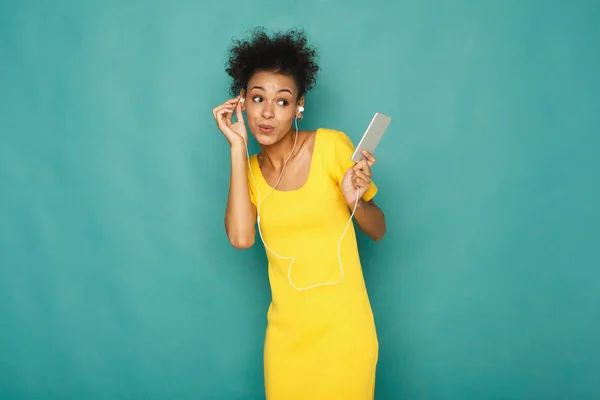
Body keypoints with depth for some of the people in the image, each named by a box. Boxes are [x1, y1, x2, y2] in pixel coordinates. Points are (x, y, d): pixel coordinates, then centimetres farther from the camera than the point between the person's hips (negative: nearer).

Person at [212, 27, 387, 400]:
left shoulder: (332, 145, -9)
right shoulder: (249, 168, 2)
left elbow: (378, 230, 0)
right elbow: (240, 238, -17)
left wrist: (354, 200, -22)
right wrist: (238, 147, -13)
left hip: (342, 328, -3)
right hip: (286, 333, 3)